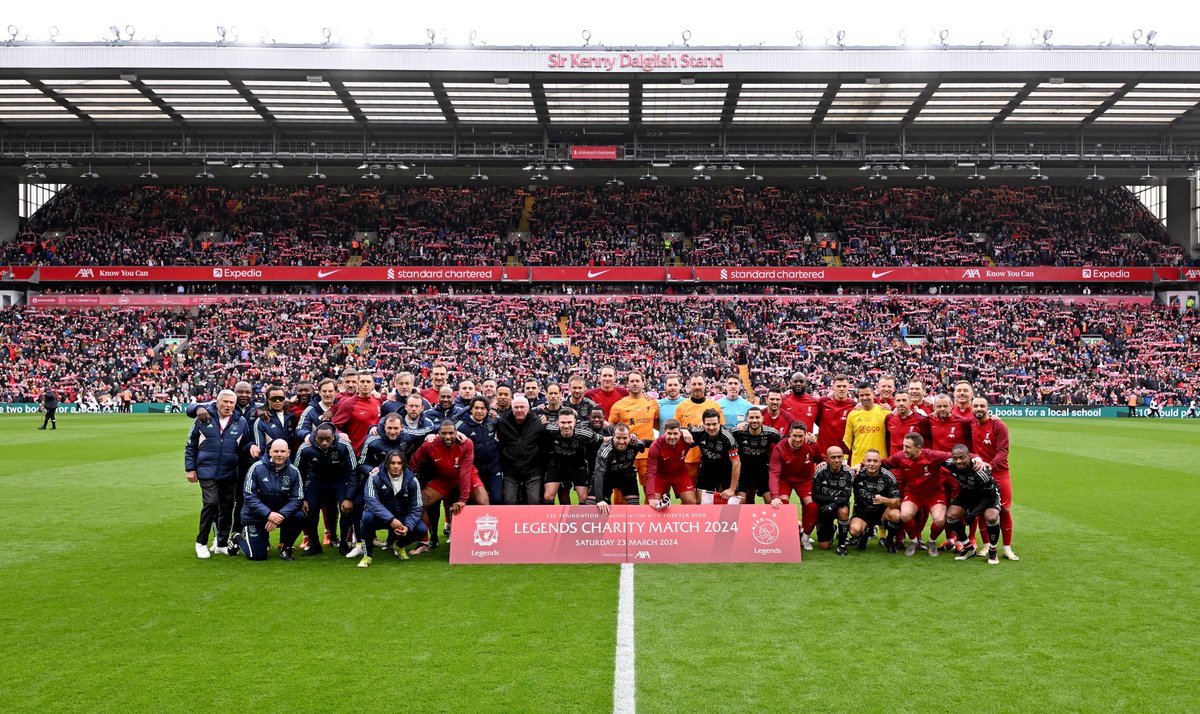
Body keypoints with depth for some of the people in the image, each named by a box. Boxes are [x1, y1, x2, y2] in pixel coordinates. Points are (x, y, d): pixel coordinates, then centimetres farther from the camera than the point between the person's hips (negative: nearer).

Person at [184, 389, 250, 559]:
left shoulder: (241, 422, 4)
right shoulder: (204, 419, -1)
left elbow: (246, 447, 16)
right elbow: (190, 445, 5)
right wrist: (190, 468, 1)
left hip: (229, 473, 3)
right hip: (207, 472, -3)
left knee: (227, 508, 8)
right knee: (211, 503, -15)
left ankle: (221, 543, 24)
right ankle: (201, 543, 1)